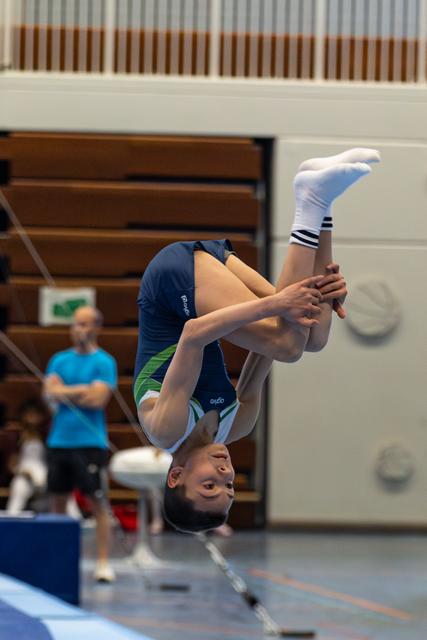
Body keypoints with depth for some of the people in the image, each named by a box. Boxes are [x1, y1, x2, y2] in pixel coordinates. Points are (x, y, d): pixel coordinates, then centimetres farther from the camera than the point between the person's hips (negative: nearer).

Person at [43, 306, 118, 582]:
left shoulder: (104, 362, -2)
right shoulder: (60, 360, 12)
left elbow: (98, 399, -13)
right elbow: (50, 393, -1)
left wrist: (64, 393, -5)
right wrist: (84, 390, -11)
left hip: (90, 442, -5)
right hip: (59, 441, 5)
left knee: (98, 502, -5)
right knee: (57, 502, 8)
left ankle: (104, 563, -4)